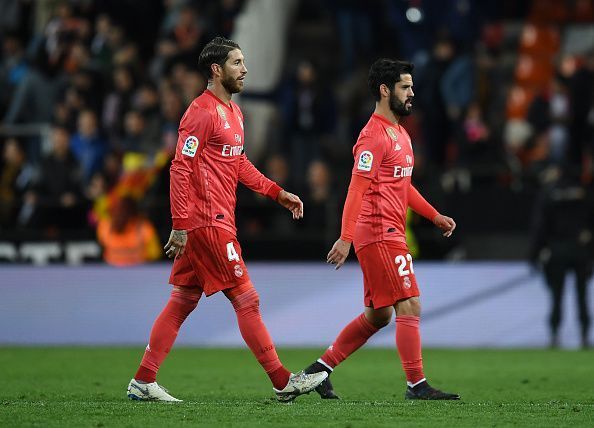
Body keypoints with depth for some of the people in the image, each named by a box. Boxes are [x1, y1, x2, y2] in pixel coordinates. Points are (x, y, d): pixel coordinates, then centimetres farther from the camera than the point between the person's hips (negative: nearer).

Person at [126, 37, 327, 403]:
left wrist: (278, 193, 18)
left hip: (218, 220, 10)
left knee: (183, 301, 9)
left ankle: (143, 381, 10)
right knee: (247, 300, -4)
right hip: (208, 222, -10)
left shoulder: (234, 112, 17)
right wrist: (180, 225, -21)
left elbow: (240, 164, 26)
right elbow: (180, 168, -18)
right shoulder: (203, 113, -14)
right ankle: (282, 382, 1)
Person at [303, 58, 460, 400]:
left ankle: (320, 369, 19)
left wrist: (435, 216, 23)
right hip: (379, 234, -10)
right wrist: (346, 238, -26)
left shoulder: (400, 134, 18)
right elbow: (357, 189, -20)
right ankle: (416, 385, -8)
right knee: (409, 305, -11)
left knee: (379, 315, 13)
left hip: (391, 234, 10)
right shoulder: (374, 136, -13)